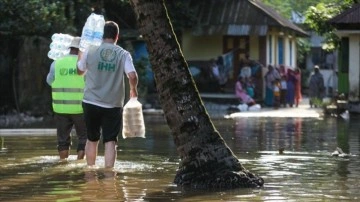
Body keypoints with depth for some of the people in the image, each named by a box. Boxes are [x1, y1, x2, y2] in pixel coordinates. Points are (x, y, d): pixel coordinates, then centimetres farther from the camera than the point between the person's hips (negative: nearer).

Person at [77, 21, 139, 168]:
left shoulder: (90, 51, -2)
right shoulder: (123, 54, -5)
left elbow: (80, 71, 12)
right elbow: (132, 75, -14)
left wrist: (80, 55, 30)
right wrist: (133, 89, 6)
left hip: (91, 102, 2)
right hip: (113, 105, -2)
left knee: (92, 139, 16)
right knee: (110, 142, 0)